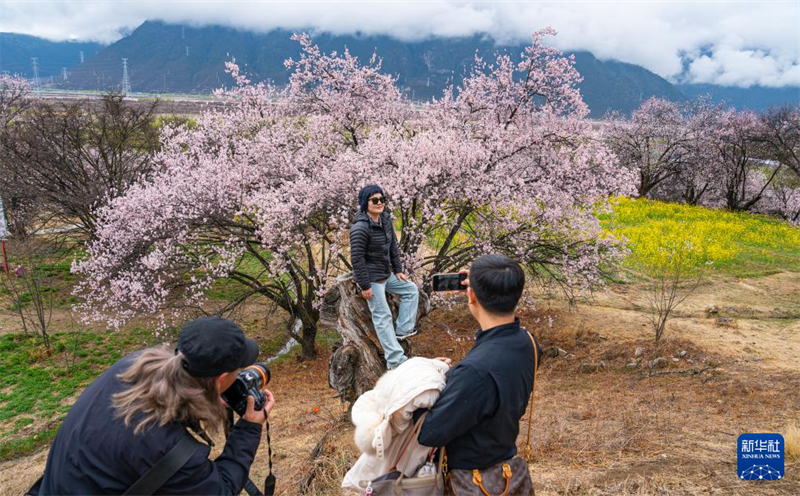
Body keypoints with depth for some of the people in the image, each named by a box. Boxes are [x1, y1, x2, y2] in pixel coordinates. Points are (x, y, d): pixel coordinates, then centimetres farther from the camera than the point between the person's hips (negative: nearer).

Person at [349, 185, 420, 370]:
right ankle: (396, 360, 0)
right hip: (371, 278, -9)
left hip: (387, 274, 9)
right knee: (383, 316, -5)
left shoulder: (385, 219, 2)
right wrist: (365, 286, -21)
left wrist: (398, 270, 10)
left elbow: (393, 246, 11)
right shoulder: (360, 228, -24)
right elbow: (356, 258, -23)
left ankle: (403, 330, 18)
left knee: (411, 289, 17)